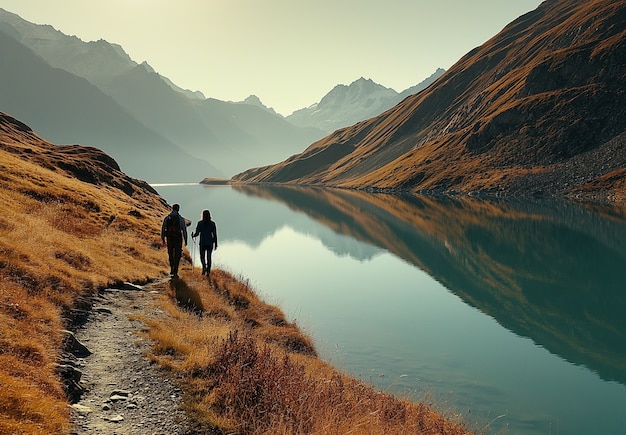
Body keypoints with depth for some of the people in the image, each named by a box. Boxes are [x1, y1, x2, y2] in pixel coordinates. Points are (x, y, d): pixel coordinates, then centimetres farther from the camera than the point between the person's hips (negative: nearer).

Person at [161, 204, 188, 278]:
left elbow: (163, 229, 4)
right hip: (178, 238, -2)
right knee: (177, 255, 3)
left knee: (170, 254, 19)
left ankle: (172, 270, 24)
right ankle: (175, 272, -5)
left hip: (169, 238, 2)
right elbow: (184, 230, -4)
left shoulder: (167, 218, 3)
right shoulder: (181, 219, -4)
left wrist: (163, 239, 13)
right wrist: (185, 240, 3)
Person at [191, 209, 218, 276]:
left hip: (202, 243, -1)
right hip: (210, 243, 2)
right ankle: (208, 271, 11)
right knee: (209, 257, 11)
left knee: (202, 257, 11)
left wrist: (193, 235, 18)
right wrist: (215, 244, 7)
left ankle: (204, 267, -15)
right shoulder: (212, 223, -2)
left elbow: (197, 233, -5)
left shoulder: (200, 223, -6)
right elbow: (215, 235, -1)